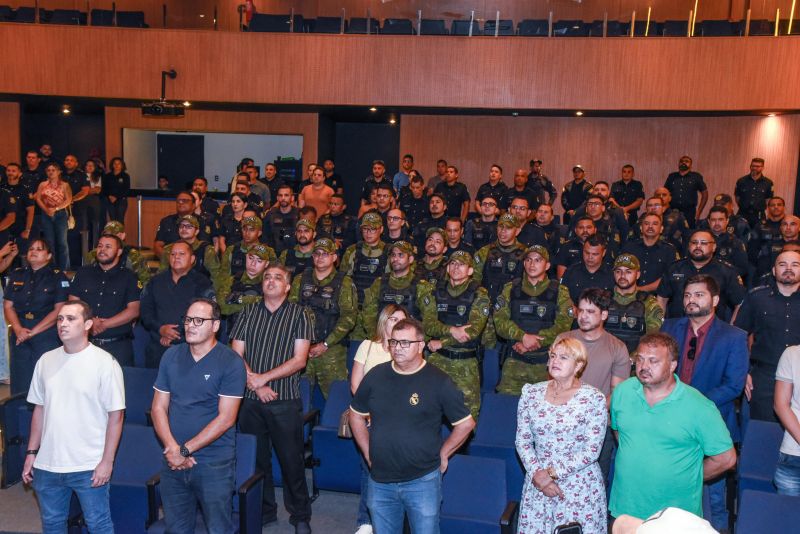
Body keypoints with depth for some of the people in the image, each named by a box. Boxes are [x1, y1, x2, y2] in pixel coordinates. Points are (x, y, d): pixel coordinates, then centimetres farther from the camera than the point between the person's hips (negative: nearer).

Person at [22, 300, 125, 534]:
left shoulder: (105, 363, -11)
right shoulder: (46, 360, 5)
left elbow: (115, 415, -10)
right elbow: (39, 409, 13)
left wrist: (107, 461, -13)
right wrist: (31, 453, 10)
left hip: (89, 467, -5)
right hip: (47, 465, 5)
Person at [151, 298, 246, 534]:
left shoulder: (231, 362, -10)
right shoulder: (171, 356, 5)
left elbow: (225, 418, -14)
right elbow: (159, 407, 5)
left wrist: (185, 449, -15)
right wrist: (172, 448, -9)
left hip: (214, 463, -4)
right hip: (173, 462, 5)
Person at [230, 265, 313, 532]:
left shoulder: (299, 315, 1)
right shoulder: (248, 312, 9)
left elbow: (299, 359, -6)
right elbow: (236, 355, 2)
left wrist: (263, 378, -12)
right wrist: (255, 385, -10)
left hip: (285, 401, -2)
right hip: (251, 400, 3)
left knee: (291, 460, 2)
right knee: (256, 458, 11)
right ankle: (264, 510, 29)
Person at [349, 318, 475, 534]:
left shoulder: (438, 382, -10)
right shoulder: (376, 376, 0)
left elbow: (466, 423, -3)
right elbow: (356, 415, 13)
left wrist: (442, 455, -1)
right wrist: (368, 453, 9)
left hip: (422, 481, -3)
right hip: (380, 481, 4)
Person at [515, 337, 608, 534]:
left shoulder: (594, 398, -8)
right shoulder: (531, 393, 2)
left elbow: (592, 451, -11)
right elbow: (522, 440, 4)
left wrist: (552, 473, -13)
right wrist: (537, 475, -9)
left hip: (580, 486, -3)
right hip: (538, 484, 3)